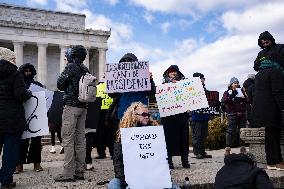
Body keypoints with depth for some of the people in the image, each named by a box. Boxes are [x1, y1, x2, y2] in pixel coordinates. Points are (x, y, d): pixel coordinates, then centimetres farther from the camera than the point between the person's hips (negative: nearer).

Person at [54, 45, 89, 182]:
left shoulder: (71, 66, -7)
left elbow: (60, 84, -7)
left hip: (71, 105, -7)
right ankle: (79, 171, 15)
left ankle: (68, 173, -3)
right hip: (83, 106, 7)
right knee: (80, 140, 9)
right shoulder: (86, 70, 12)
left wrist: (66, 88, 12)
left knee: (68, 140, -5)